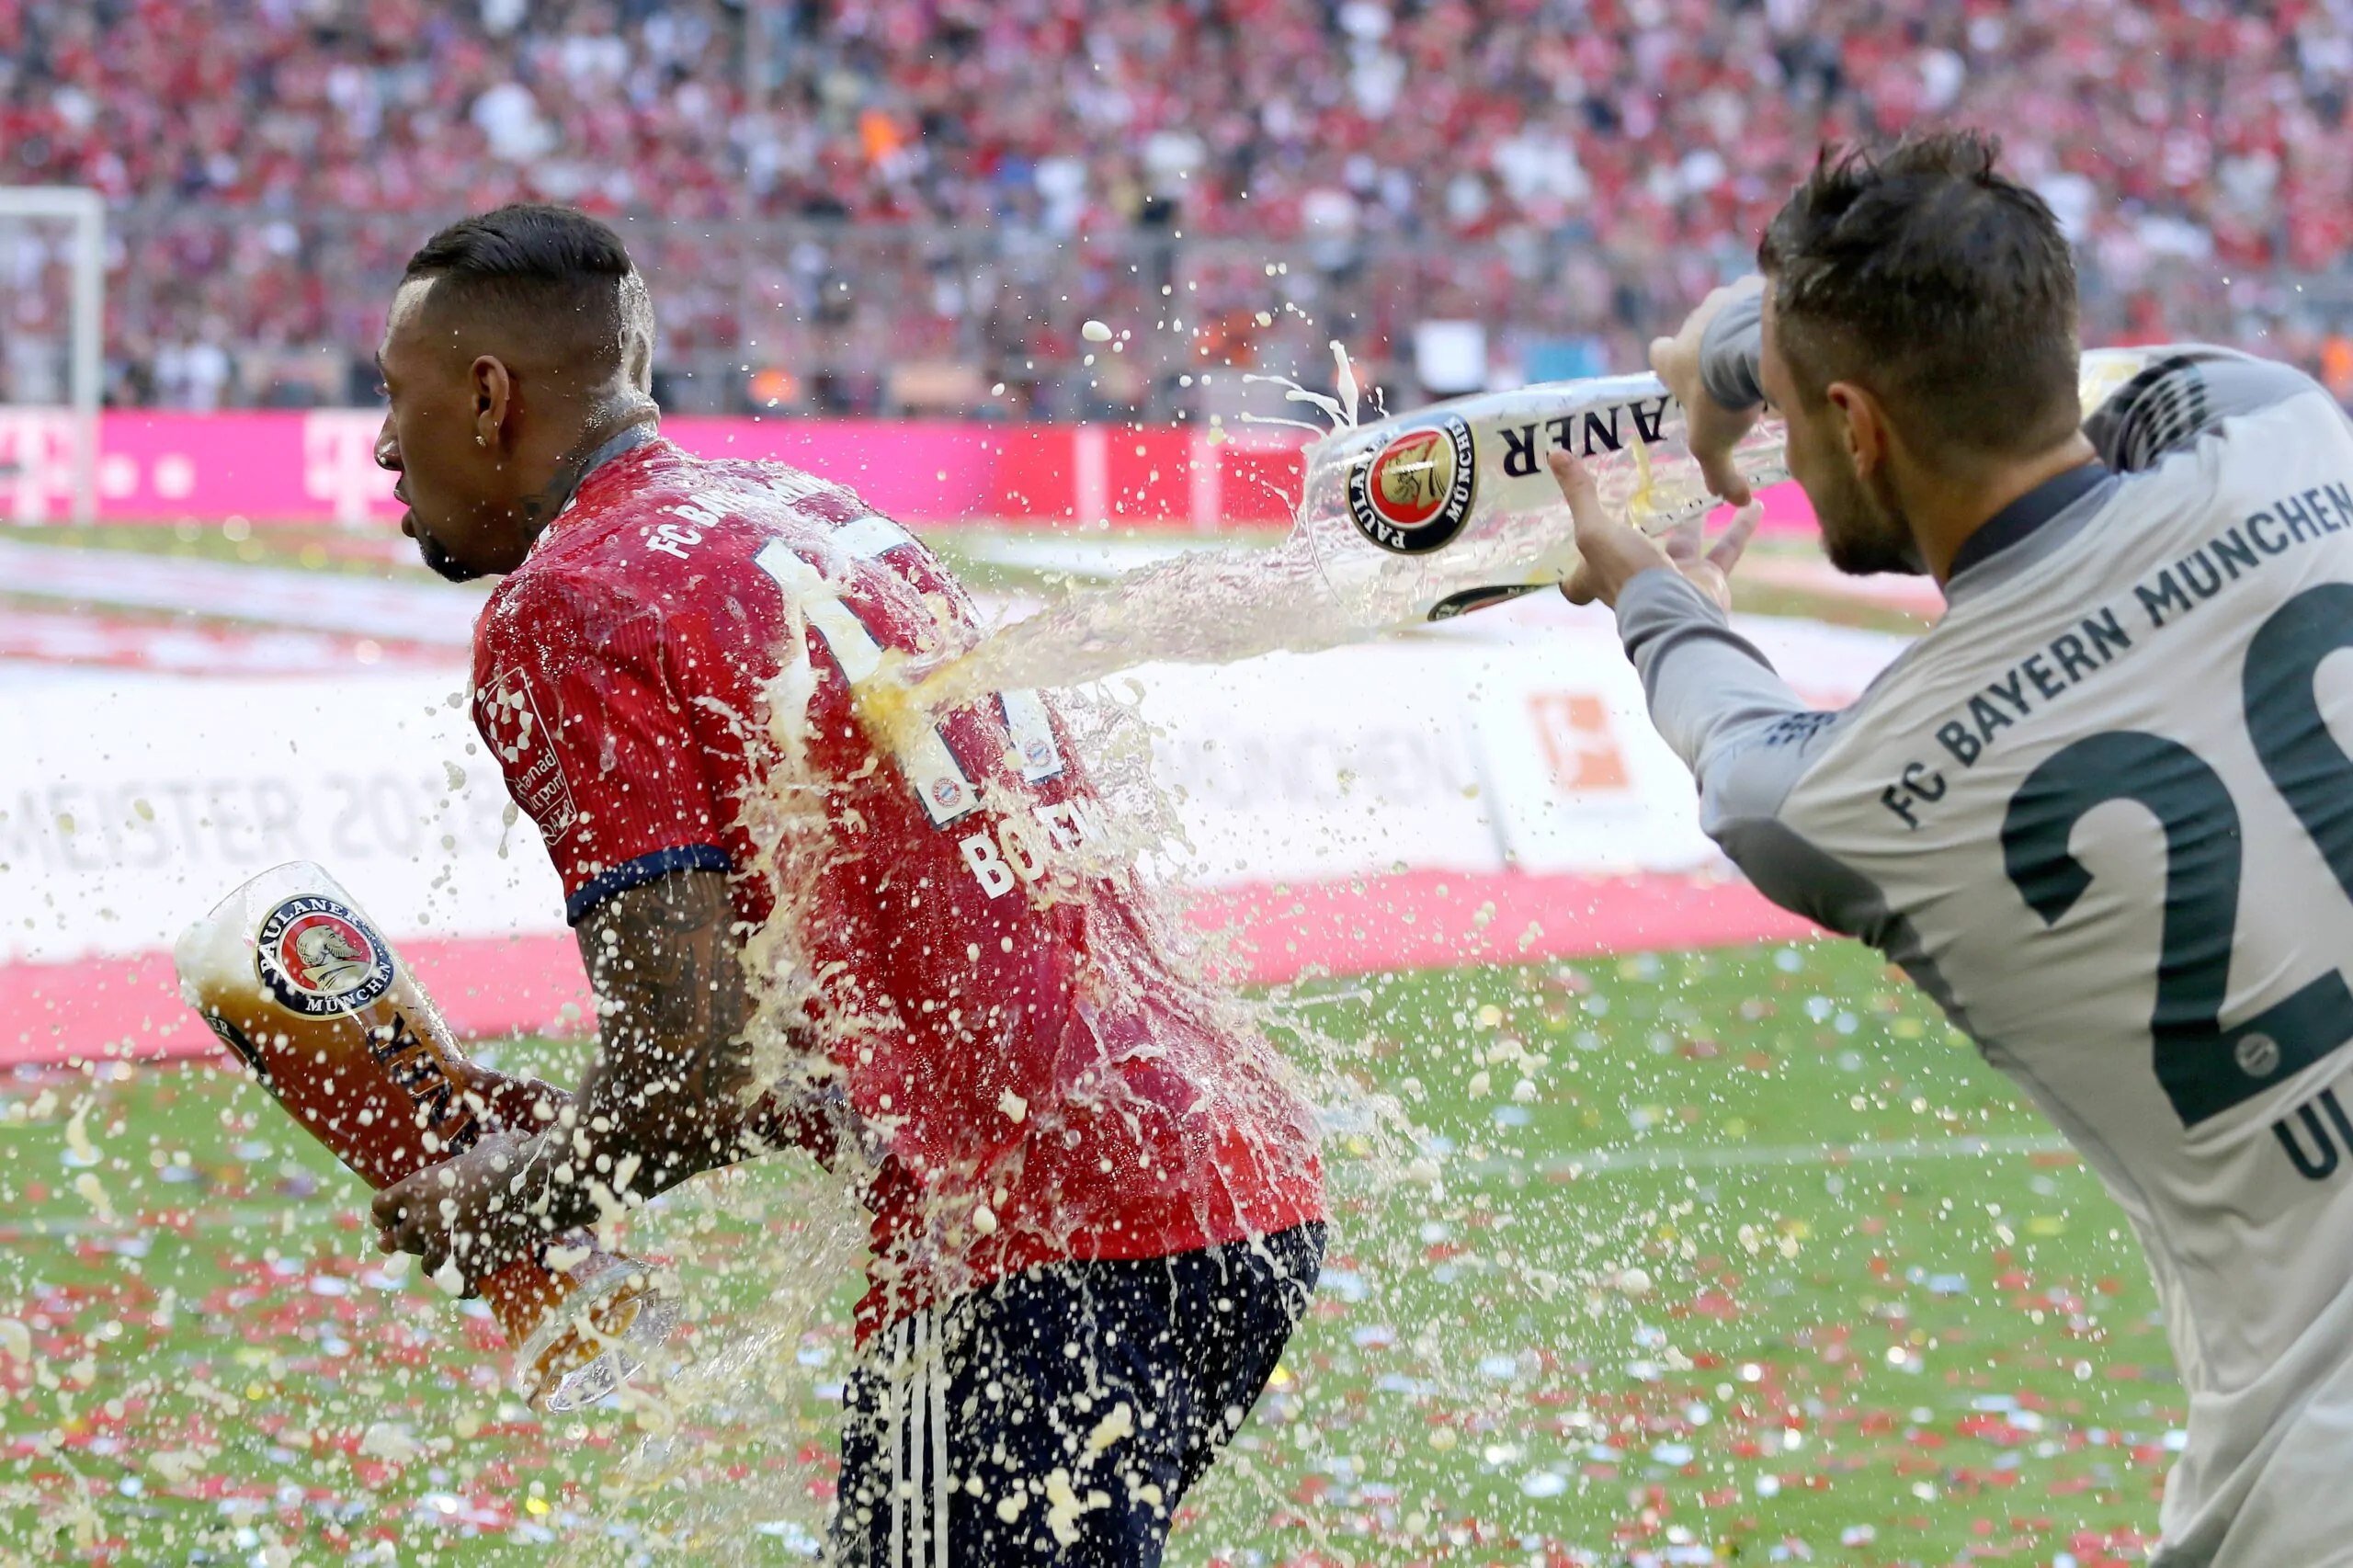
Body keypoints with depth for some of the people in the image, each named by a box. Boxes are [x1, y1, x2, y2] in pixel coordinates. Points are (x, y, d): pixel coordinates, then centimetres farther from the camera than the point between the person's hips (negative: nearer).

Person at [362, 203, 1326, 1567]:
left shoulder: (565, 616, -6)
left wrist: (499, 1206, 5)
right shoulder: (821, 511, 21)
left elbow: (692, 1077, -14)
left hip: (1037, 1259, -9)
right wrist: (579, 1141, 23)